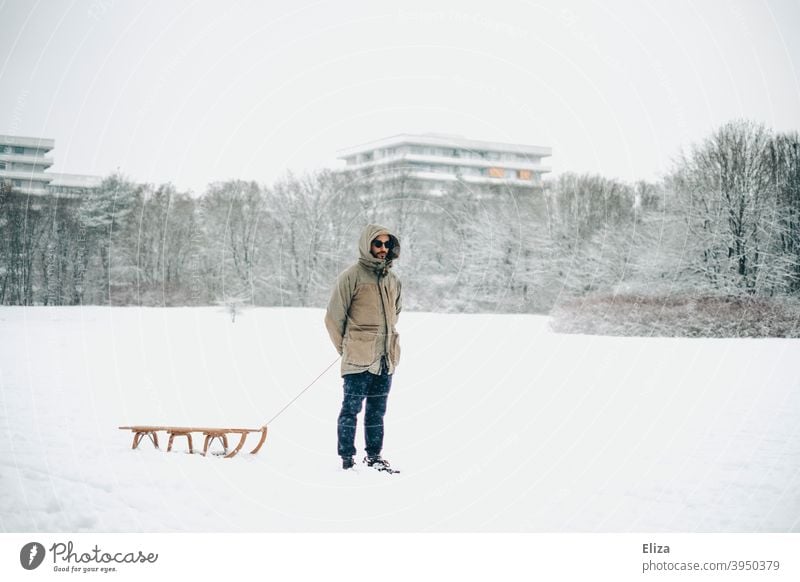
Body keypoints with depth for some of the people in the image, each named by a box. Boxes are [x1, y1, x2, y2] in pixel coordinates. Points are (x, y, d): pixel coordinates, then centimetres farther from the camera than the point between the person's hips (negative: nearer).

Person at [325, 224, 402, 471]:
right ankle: (347, 458, 6)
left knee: (377, 410, 13)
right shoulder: (351, 276, -9)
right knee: (351, 408, -1)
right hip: (358, 358, -6)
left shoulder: (393, 280, 10)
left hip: (386, 358, 6)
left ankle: (374, 456, 22)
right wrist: (346, 348, 3)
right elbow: (333, 317, -5)